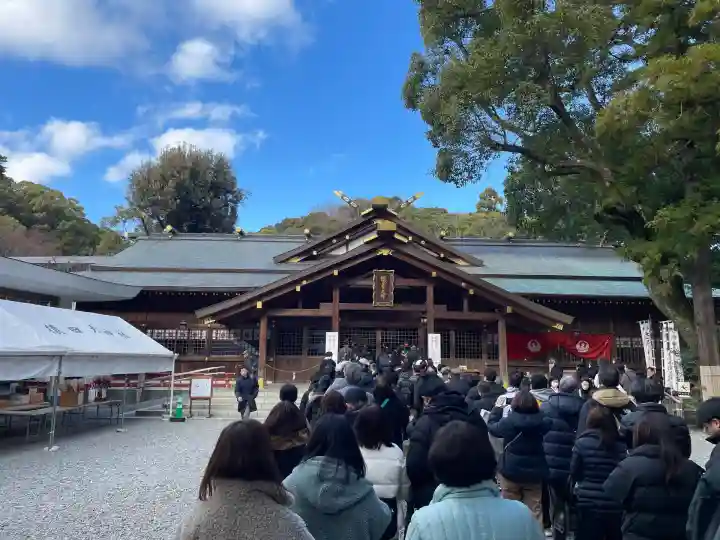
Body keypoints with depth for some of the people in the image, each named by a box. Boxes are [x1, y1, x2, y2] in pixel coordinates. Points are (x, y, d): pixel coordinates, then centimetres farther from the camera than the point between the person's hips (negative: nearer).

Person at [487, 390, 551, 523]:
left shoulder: (509, 421, -17)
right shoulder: (542, 421, -10)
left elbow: (492, 428, -1)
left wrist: (497, 409, 12)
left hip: (511, 471, -2)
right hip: (534, 472, 3)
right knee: (534, 509, 12)